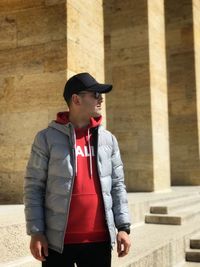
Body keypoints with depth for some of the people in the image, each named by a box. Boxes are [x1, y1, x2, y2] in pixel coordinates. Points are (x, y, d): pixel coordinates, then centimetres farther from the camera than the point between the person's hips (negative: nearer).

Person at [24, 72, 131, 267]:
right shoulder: (47, 138, -3)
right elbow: (33, 187, -3)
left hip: (99, 239, 3)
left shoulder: (108, 139, 7)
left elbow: (117, 185, 9)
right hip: (58, 240, -3)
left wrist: (123, 226, 2)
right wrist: (35, 232, -8)